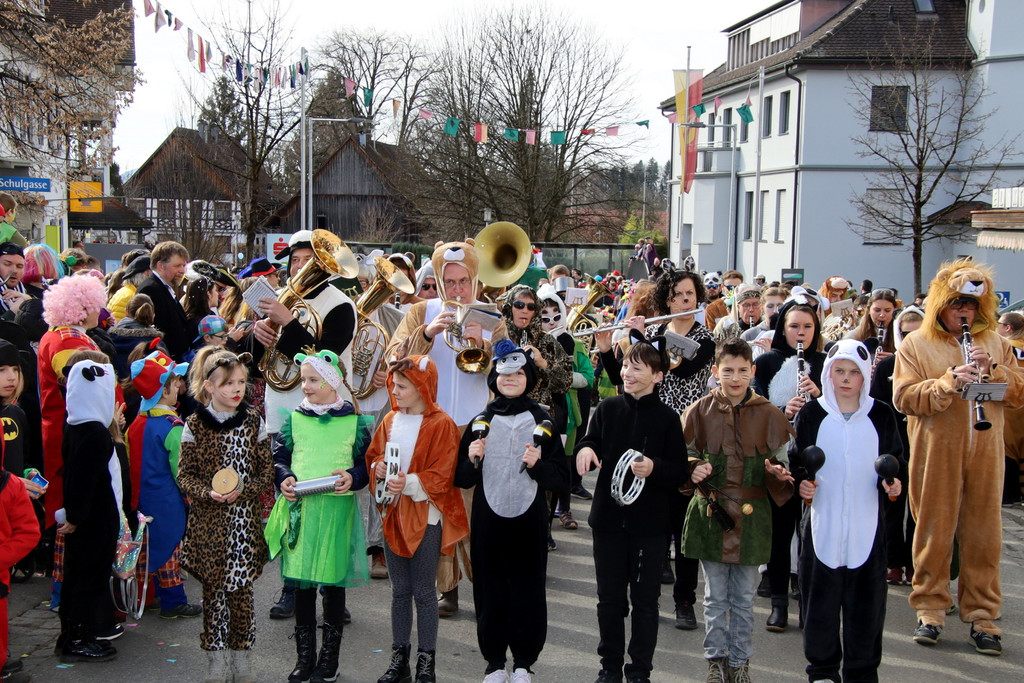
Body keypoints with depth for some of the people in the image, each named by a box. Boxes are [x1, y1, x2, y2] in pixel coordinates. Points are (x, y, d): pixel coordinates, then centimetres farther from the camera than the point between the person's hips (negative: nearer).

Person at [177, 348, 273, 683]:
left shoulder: (253, 421, 1)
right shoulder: (195, 424, -2)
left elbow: (266, 470, 2)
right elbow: (184, 475, 0)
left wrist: (243, 490, -14)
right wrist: (207, 493, -18)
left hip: (245, 520, 1)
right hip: (208, 521, -1)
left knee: (241, 588, 4)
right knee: (213, 587, 6)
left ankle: (241, 654, 19)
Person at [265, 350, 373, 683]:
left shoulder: (355, 421, 2)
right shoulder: (295, 419, 7)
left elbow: (367, 462, 4)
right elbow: (278, 457, 10)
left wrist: (353, 478, -15)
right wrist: (284, 479, -8)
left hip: (338, 509, -2)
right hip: (300, 508, 2)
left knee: (333, 583, 4)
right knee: (302, 584, 6)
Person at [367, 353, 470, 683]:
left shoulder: (441, 424, -11)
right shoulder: (390, 421, 7)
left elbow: (441, 475, -15)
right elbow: (373, 456, 14)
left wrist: (410, 483, -26)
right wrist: (378, 468, -7)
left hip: (426, 517, -5)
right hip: (393, 515, 6)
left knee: (423, 592, 2)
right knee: (399, 591, 13)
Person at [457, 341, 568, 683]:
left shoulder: (542, 420, 2)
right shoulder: (482, 421, 7)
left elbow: (561, 479, 1)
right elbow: (462, 479, 9)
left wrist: (537, 465, -16)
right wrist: (472, 460, -10)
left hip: (528, 520, -1)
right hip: (488, 519, 1)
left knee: (528, 591, 2)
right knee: (490, 591, 5)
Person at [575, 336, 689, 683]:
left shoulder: (667, 418, -6)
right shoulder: (607, 409, 1)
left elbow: (681, 474, -6)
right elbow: (591, 443, 8)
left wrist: (654, 468, -25)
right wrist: (584, 448, -15)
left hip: (649, 524, -2)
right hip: (608, 519, 2)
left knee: (644, 600, 7)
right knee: (610, 598, 13)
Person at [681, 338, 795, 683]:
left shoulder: (769, 414, -1)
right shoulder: (700, 411, -1)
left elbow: (783, 461, 5)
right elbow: (684, 457, 4)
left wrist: (779, 473, -17)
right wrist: (693, 470, -16)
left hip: (752, 515, 0)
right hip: (711, 512, 0)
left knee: (744, 598, 9)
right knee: (715, 596, 8)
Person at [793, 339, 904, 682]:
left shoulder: (881, 415, 4)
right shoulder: (811, 414, 1)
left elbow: (895, 460, 13)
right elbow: (796, 461, 7)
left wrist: (893, 483, -6)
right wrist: (800, 483, -11)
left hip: (867, 524, 1)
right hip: (822, 522, -1)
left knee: (866, 598, 4)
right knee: (820, 595, 4)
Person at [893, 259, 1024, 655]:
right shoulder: (916, 345, 3)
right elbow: (904, 398, -8)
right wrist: (949, 382, -20)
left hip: (985, 454, 3)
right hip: (936, 455, -2)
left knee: (984, 534, 5)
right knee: (934, 531, 3)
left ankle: (982, 615, 15)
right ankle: (930, 609, 15)